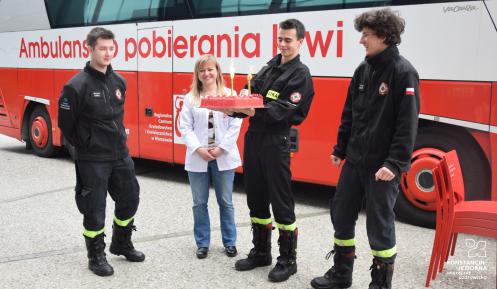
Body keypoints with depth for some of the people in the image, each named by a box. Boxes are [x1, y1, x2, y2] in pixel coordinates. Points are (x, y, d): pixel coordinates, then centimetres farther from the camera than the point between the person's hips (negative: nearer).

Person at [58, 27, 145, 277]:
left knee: (129, 198, 15)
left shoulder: (118, 81, 4)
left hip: (120, 155, 6)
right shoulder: (77, 85, -16)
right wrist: (85, 146, -3)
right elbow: (66, 123, -9)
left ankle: (121, 244, 36)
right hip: (92, 160, -6)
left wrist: (118, 137, 13)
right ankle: (96, 256, 21)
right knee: (94, 209, 4)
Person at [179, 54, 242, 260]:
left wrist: (221, 148, -11)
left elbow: (236, 125, -4)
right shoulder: (190, 98, 5)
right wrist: (198, 148, -12)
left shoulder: (229, 95, 1)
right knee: (199, 203, 8)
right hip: (198, 158, 1)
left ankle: (229, 242, 22)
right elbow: (185, 127, 0)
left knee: (225, 202, 8)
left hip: (224, 157, -1)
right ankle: (202, 243, 21)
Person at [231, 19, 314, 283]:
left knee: (281, 203, -1)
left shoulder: (301, 74, -6)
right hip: (253, 137, 7)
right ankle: (261, 252, 29)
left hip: (276, 142, -7)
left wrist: (255, 112, -28)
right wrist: (235, 107, -8)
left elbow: (286, 111, -16)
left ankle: (288, 260, 12)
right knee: (256, 199, 14)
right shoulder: (270, 67, 15)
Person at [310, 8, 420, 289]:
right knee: (341, 214, 13)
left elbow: (408, 124, -17)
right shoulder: (363, 69, 9)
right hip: (355, 159, 7)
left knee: (380, 224, 2)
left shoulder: (404, 72, -13)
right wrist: (340, 148, 15)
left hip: (382, 165, -7)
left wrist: (395, 163, -21)